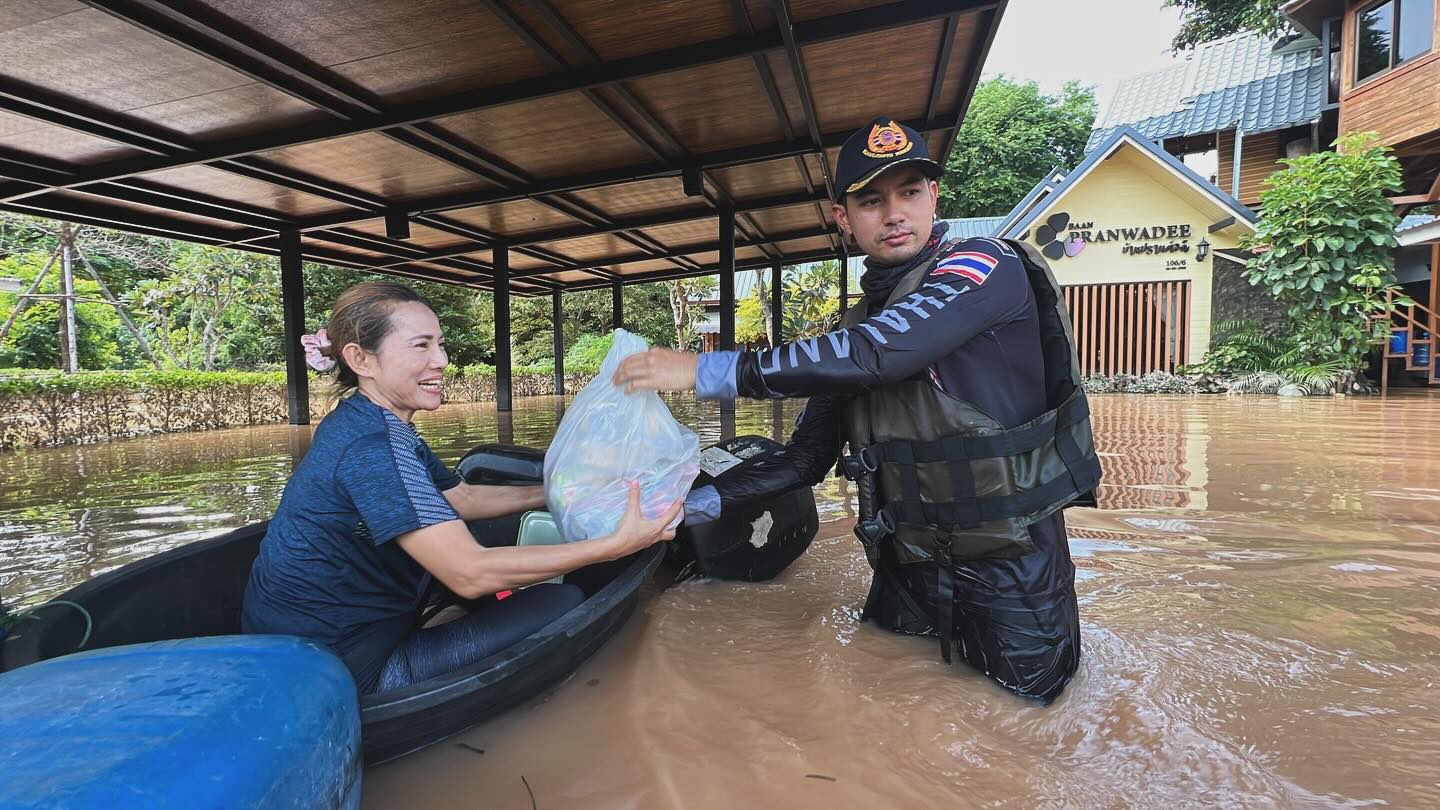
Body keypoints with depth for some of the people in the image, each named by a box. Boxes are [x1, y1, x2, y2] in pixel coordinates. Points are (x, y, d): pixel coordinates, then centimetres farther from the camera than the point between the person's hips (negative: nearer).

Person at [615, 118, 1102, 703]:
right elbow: (807, 456, 6)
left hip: (1011, 568, -5)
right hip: (907, 569, 5)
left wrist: (709, 371, -29)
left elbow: (877, 353, -31)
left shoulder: (986, 267, -14)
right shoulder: (854, 329, 5)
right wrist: (701, 503, -5)